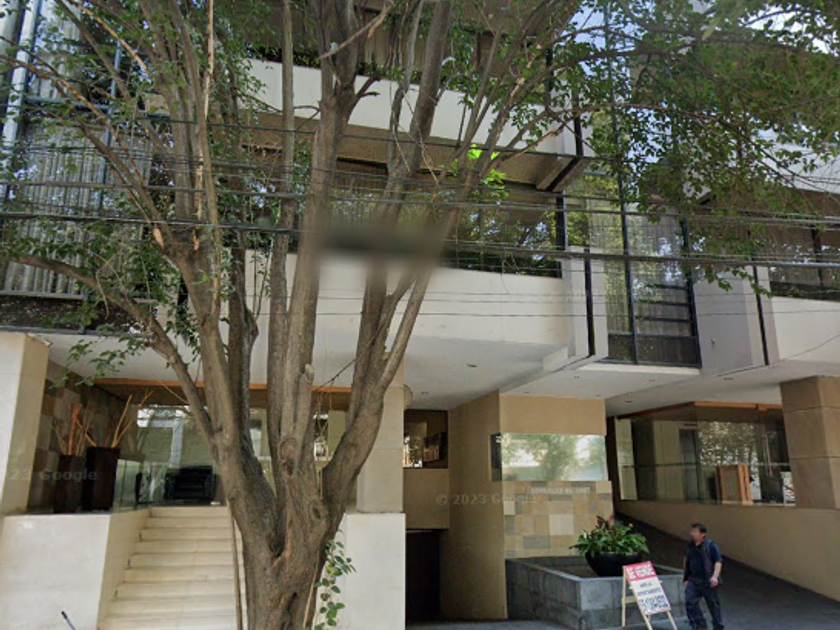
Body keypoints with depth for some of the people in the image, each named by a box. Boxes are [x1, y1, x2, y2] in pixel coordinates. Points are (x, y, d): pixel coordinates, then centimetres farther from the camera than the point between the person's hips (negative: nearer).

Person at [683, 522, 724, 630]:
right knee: (690, 602, -6)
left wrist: (715, 576, -28)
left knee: (713, 604, 11)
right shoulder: (689, 545, 4)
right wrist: (685, 576, 19)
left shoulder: (710, 545, -13)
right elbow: (686, 560, 18)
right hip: (693, 580, 4)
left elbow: (718, 562, -14)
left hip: (708, 582, -4)